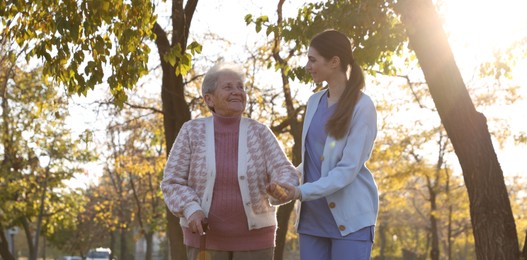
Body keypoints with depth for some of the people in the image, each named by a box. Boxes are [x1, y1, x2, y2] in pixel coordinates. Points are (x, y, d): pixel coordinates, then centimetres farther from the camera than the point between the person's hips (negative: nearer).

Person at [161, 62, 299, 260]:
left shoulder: (259, 133, -4)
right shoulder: (193, 131, -5)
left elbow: (285, 175, -13)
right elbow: (173, 183, -5)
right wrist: (191, 211, -24)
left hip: (252, 237, 0)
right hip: (207, 236, 0)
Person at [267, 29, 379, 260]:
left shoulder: (362, 107, -10)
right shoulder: (315, 101, 10)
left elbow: (349, 169, -17)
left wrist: (301, 193, -24)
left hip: (349, 218, -6)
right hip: (312, 215, 6)